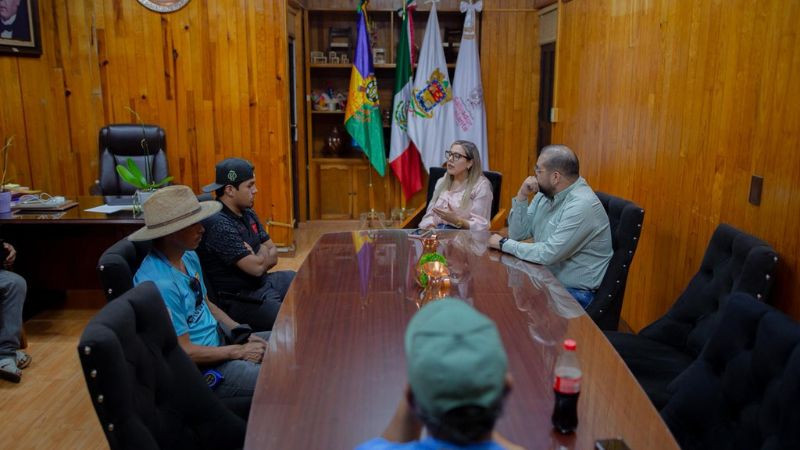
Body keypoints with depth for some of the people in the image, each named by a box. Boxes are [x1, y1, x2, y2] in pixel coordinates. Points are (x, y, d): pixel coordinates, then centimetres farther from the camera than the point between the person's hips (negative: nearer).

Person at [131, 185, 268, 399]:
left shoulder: (189, 257, 0)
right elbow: (184, 352, -24)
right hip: (199, 368, -9)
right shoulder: (160, 284, -28)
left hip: (219, 340, 9)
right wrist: (239, 351, -15)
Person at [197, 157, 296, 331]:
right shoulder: (219, 224, -23)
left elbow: (273, 254, 8)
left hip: (262, 282, 10)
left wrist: (257, 258, -13)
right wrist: (264, 253, -2)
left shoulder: (247, 213, 6)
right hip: (239, 300, -10)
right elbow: (257, 266, -23)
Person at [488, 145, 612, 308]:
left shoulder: (582, 205, -24)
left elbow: (549, 254, -28)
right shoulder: (545, 193, 3)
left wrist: (504, 244, -17)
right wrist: (521, 197, -8)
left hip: (574, 292, -7)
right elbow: (517, 234, 6)